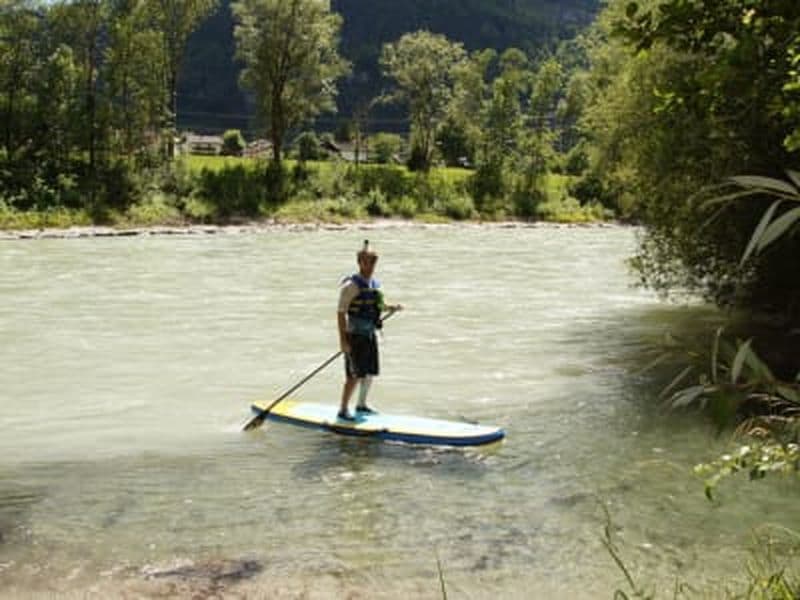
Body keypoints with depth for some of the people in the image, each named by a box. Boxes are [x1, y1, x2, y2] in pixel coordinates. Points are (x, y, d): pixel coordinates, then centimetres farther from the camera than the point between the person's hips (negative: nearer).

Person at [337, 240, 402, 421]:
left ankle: (361, 405, 31)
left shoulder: (374, 284, 9)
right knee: (355, 375, -8)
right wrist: (343, 340, -23)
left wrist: (390, 308, 13)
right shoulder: (351, 285, -15)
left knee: (370, 373, 14)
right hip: (355, 336, -8)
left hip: (370, 335, 8)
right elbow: (341, 313, -18)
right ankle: (343, 410, 3)